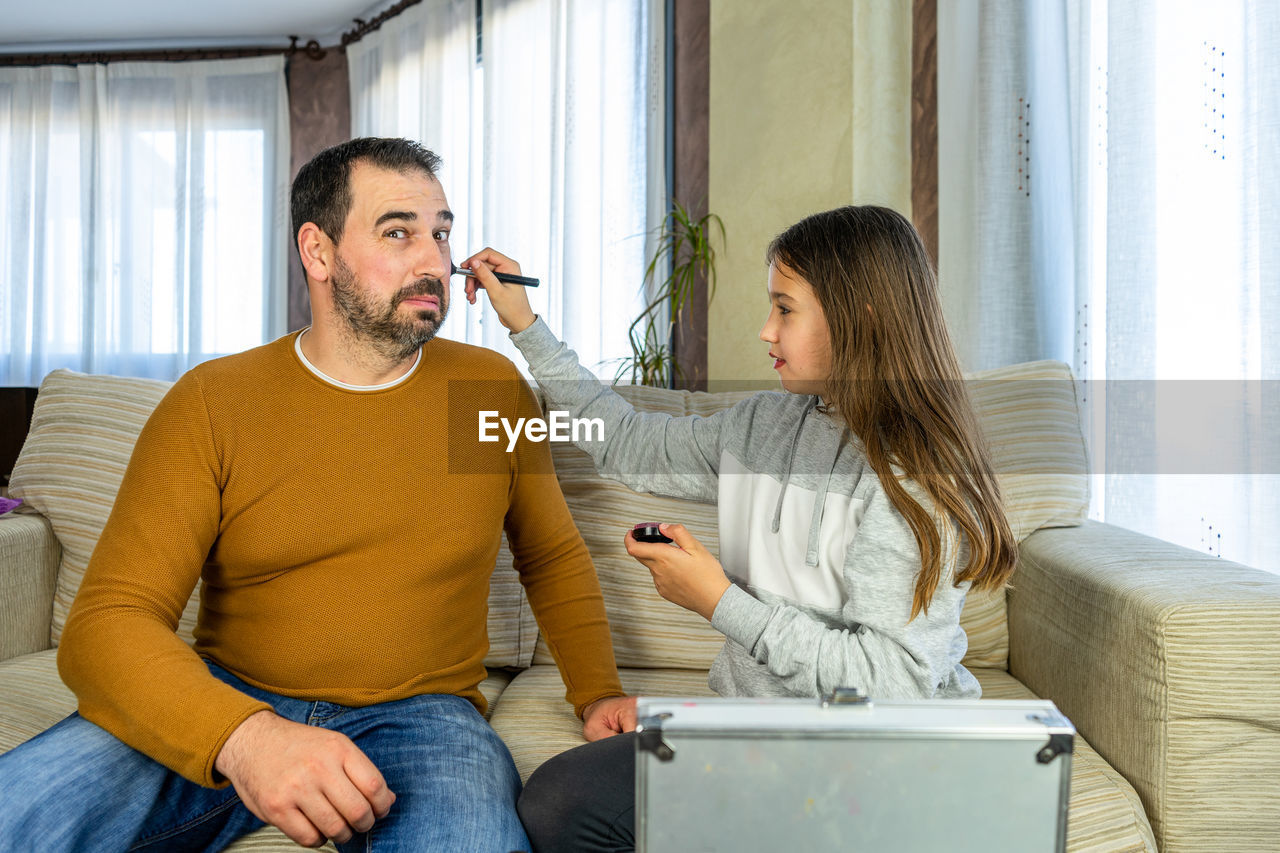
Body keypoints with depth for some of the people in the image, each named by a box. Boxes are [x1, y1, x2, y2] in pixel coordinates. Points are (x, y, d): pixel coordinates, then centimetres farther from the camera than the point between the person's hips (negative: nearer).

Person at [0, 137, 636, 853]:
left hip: (420, 711, 1)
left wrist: (597, 691, 5)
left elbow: (554, 557, 17)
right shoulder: (212, 404, -4)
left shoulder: (492, 389, 3)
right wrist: (241, 734, -31)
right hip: (228, 703, 0)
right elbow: (109, 621, -12)